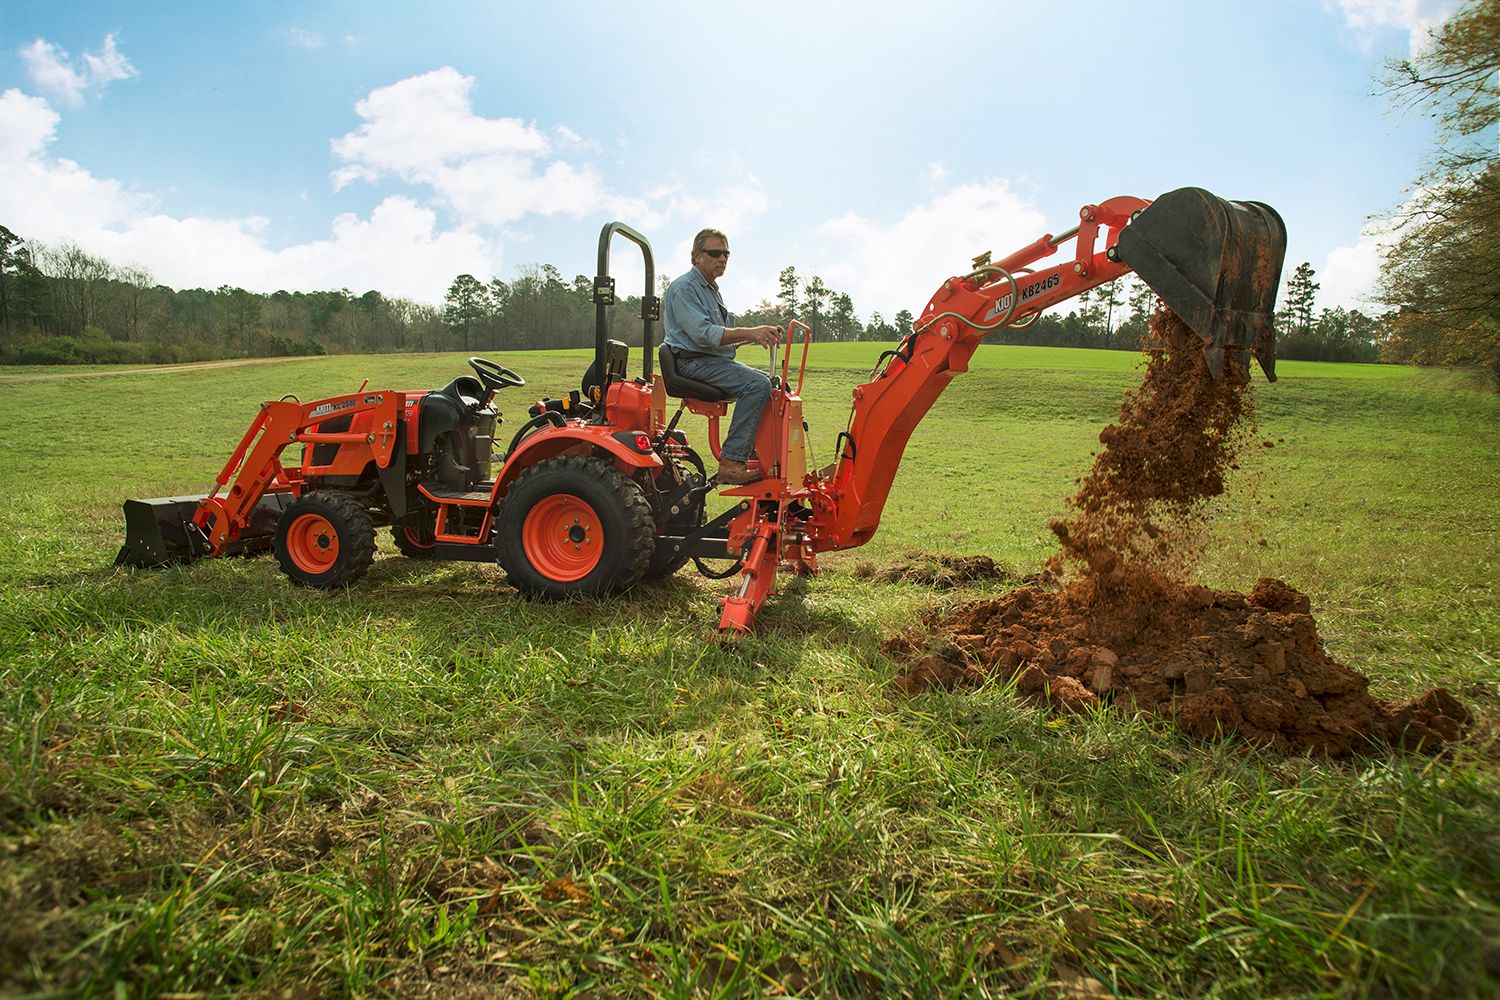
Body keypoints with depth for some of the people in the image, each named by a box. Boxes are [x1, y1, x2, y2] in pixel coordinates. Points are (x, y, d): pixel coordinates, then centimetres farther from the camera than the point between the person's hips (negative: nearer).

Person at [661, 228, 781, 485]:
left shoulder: (712, 289, 23)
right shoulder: (684, 288, -9)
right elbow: (704, 334, -22)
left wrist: (755, 336, 8)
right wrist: (750, 332, -28)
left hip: (718, 360, 10)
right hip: (695, 363, -10)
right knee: (757, 384, -28)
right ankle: (731, 462, -31)